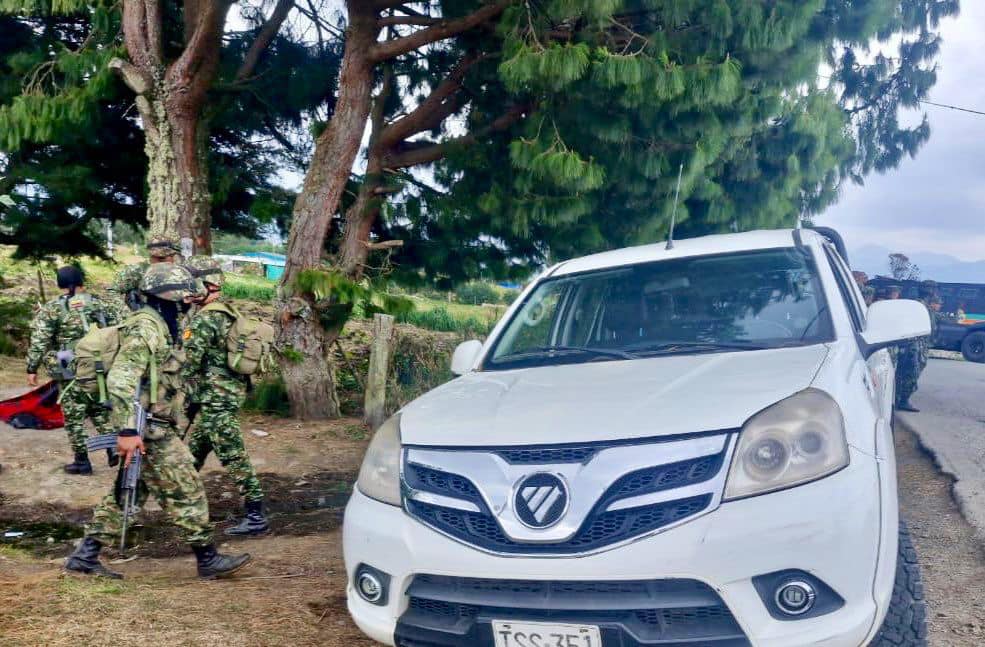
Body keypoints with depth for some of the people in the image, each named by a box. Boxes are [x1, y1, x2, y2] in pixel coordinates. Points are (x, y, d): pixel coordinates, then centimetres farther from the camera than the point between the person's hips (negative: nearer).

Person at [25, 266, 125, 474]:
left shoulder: (50, 309, -3)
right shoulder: (98, 303, 5)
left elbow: (39, 342, -7)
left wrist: (32, 368, -1)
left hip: (71, 370, -3)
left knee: (74, 416, 5)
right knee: (101, 410, 18)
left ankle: (82, 462, 10)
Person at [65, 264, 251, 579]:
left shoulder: (158, 325, 14)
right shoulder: (145, 327, -17)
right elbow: (120, 379, -25)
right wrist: (127, 430, -29)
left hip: (153, 427, 10)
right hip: (149, 430, -10)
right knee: (187, 492, -2)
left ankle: (85, 555, 22)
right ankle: (209, 559, 7)